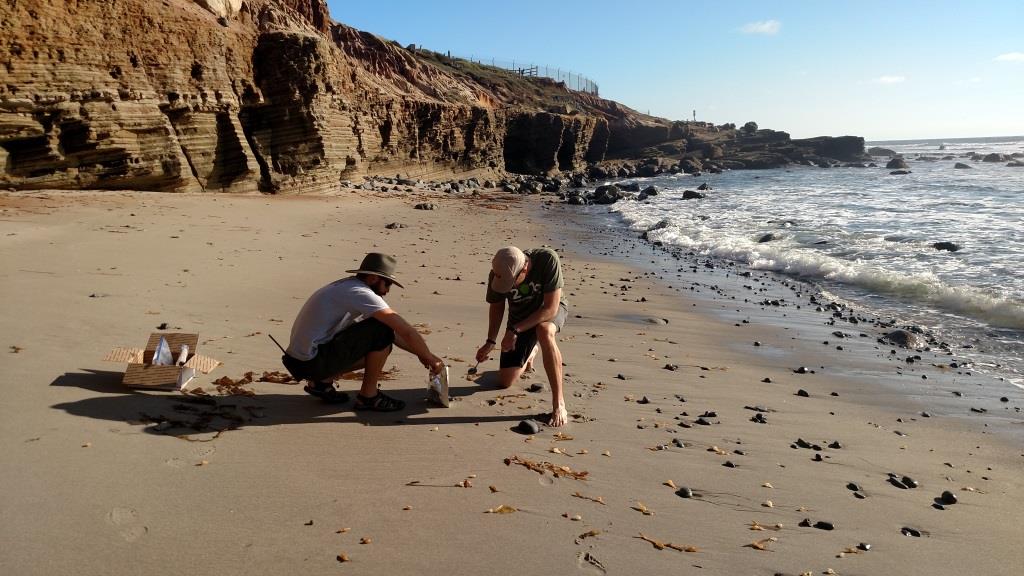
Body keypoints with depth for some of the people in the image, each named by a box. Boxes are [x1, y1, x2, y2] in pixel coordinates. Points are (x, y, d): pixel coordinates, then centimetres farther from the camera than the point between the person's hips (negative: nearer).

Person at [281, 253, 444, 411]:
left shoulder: (348, 286, 14)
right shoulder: (360, 293, -16)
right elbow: (406, 331, -16)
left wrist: (420, 353, 17)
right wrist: (430, 358, -3)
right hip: (312, 362, -10)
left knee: (380, 347, 16)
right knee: (382, 332, -15)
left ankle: (322, 382, 15)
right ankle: (368, 395, -1)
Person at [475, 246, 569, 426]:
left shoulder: (547, 259, -35)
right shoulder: (498, 275, -23)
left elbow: (550, 308, -33)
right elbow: (497, 307, -3)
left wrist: (514, 330, -34)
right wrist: (491, 341, -12)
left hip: (550, 311, -4)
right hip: (519, 318, 4)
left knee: (543, 331, -42)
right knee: (505, 382, 3)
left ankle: (559, 404, -33)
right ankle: (530, 352, 37)